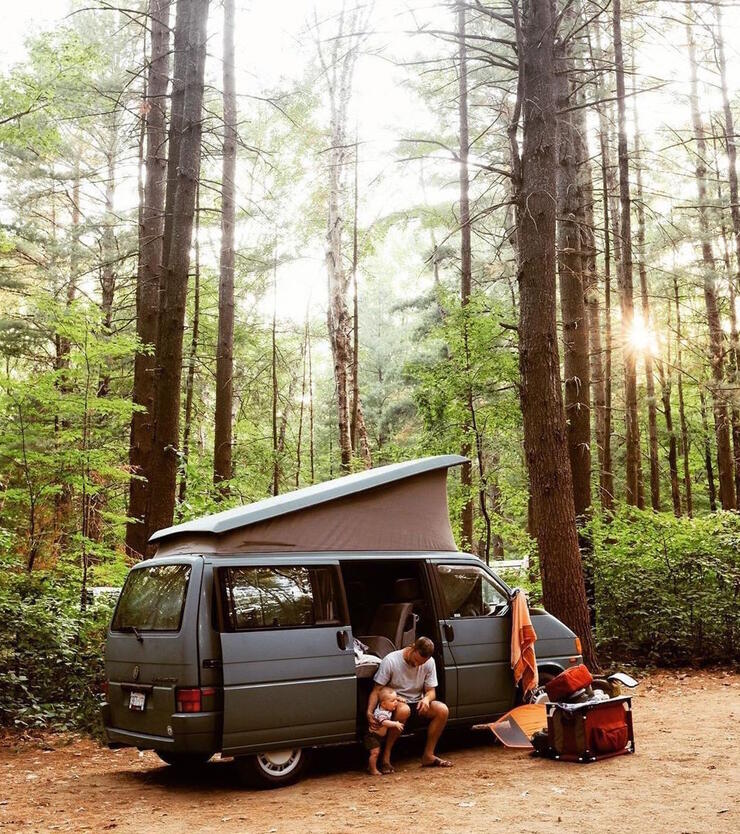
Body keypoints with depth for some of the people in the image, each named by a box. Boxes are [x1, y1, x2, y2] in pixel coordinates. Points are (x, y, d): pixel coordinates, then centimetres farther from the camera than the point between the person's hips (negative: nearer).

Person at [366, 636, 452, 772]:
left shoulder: (429, 662, -5)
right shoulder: (390, 660, -17)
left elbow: (431, 690, 2)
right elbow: (376, 690, -15)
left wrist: (426, 699, -23)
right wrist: (369, 712, -31)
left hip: (417, 705, 5)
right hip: (394, 704, -4)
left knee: (442, 710, -22)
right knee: (403, 710, -39)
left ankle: (428, 755, -9)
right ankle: (386, 756, -25)